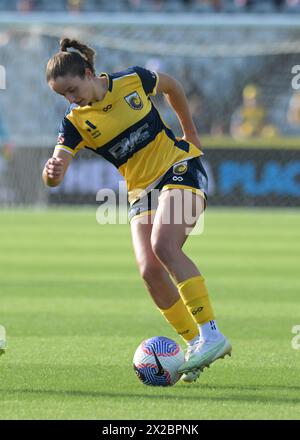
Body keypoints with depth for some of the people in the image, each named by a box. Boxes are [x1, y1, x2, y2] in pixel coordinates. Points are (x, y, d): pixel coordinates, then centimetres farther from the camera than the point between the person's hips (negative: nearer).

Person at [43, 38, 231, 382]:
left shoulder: (133, 81, -8)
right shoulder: (75, 123, -5)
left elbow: (171, 86, 15)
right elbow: (54, 177, -18)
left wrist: (189, 131, 23)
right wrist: (52, 172, -42)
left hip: (179, 166, -3)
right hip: (141, 189, 4)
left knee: (163, 245, -27)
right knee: (149, 269, -16)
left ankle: (210, 334, -29)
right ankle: (195, 344, -1)